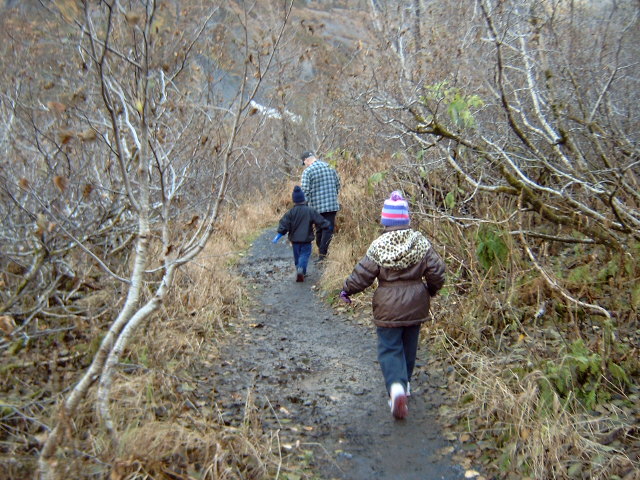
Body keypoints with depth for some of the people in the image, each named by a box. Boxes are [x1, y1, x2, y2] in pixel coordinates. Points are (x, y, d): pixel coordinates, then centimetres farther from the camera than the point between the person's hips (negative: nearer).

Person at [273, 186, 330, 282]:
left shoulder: (291, 212, -5)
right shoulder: (310, 211, -5)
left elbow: (284, 224, -9)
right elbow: (320, 221, 2)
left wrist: (279, 235, -5)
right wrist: (326, 226, 19)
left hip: (295, 240, 1)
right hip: (306, 240, -1)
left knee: (297, 256, 17)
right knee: (305, 255, 0)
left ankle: (299, 271, 20)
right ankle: (301, 269, -25)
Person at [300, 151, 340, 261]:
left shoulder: (307, 171, -7)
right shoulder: (330, 167, 5)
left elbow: (305, 190, -13)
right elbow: (338, 184, 12)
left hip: (316, 206, -1)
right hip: (332, 204, 1)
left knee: (319, 229, 15)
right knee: (329, 228, 1)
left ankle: (320, 250, 26)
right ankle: (322, 253, -6)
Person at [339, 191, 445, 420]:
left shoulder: (378, 245, -12)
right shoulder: (421, 242, -5)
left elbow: (362, 274, -8)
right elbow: (436, 272, -3)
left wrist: (347, 290, 9)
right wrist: (431, 290, 17)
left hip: (388, 307, -3)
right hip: (415, 305, 3)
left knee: (389, 348, 1)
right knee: (409, 345, 19)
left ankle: (396, 386, -20)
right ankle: (404, 382, 34)